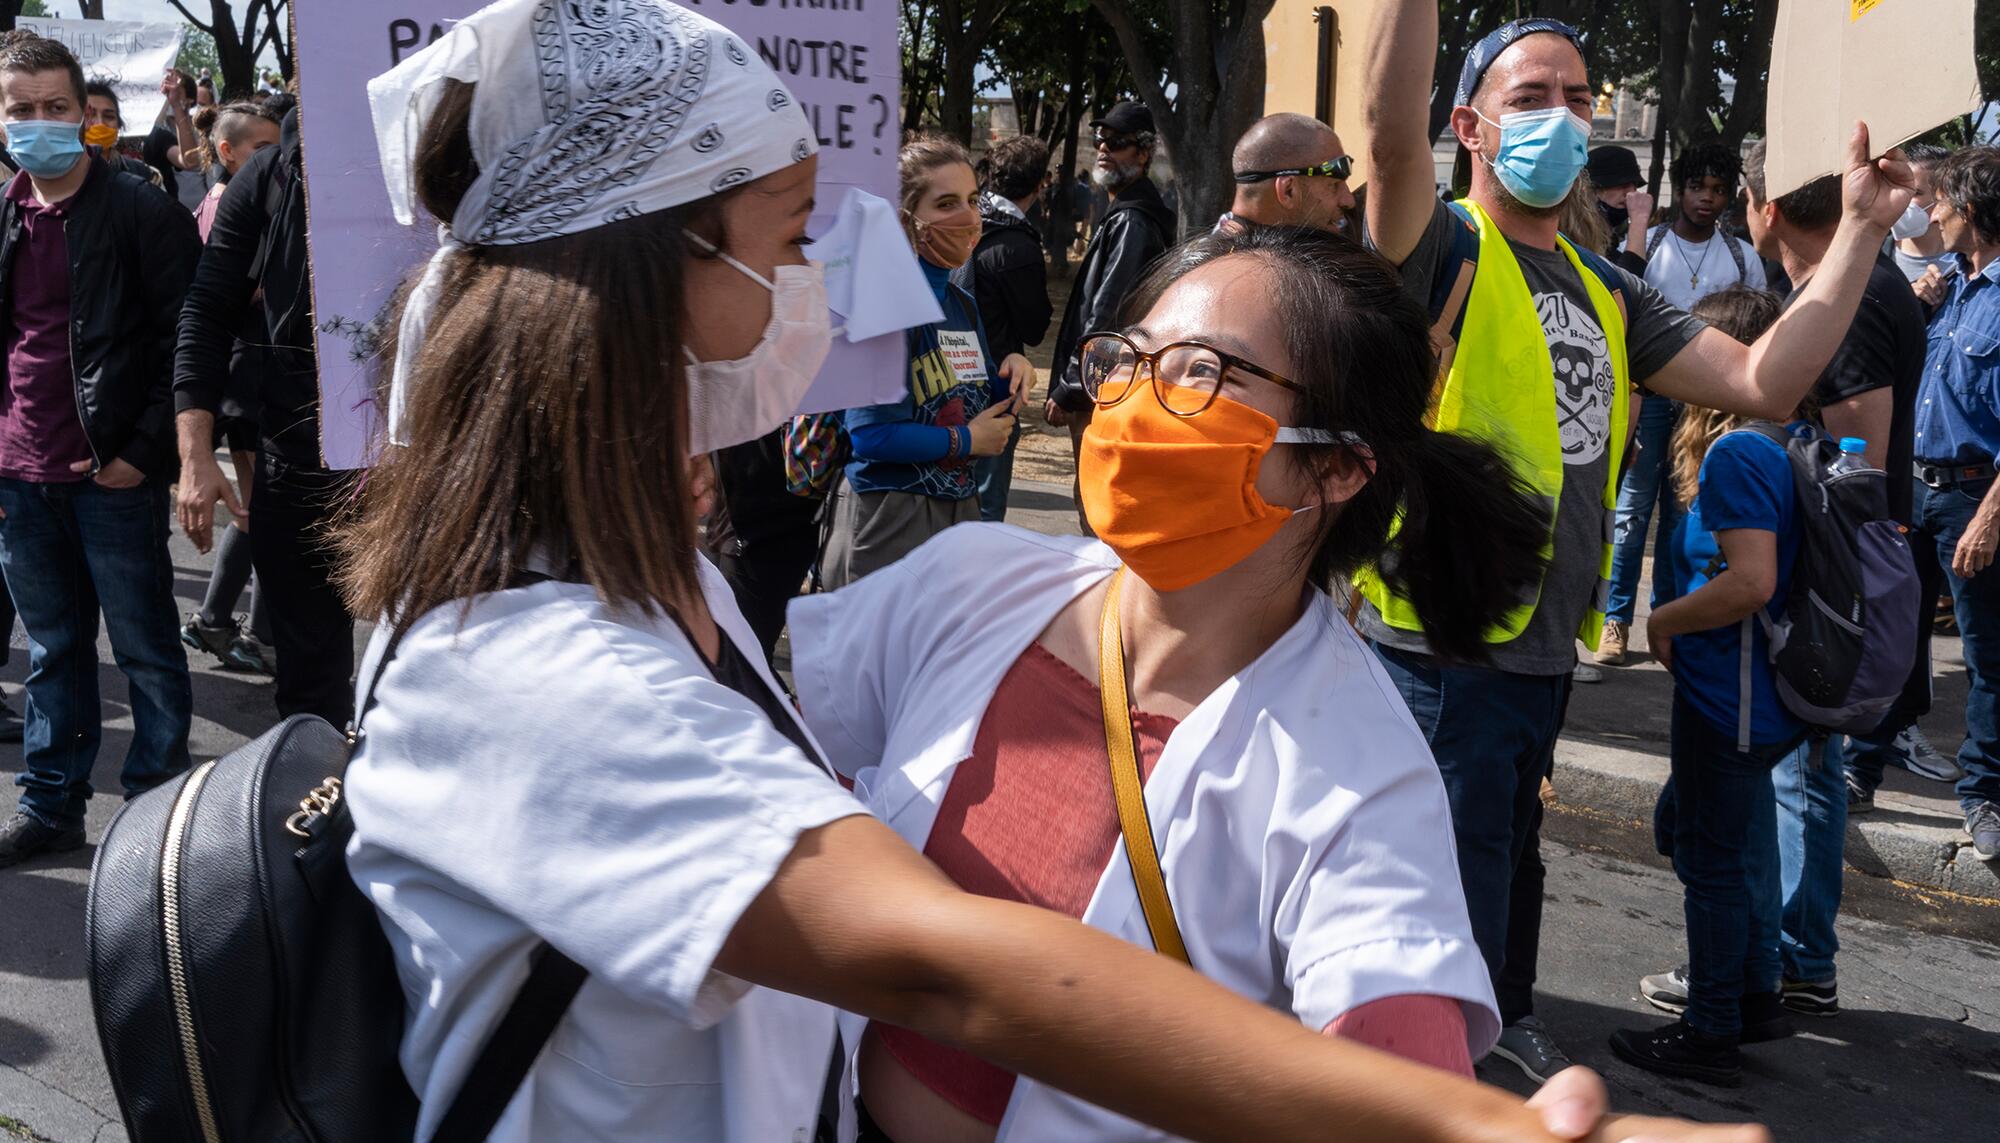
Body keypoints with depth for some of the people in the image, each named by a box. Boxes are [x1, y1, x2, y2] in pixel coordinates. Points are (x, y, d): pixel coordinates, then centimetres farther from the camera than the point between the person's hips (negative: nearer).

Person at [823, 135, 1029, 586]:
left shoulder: (962, 304, 10)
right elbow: (870, 434, -23)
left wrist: (1009, 377, -1)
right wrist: (965, 441, -11)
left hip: (959, 510, 8)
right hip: (890, 517, -8)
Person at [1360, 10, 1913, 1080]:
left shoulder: (1605, 293, 13)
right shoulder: (1441, 249, -9)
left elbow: (1763, 380, 5)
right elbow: (1391, 130, -31)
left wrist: (1861, 229, 2)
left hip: (1546, 643, 8)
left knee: (1506, 852, 28)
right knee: (1458, 913, 0)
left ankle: (1506, 1013, 49)